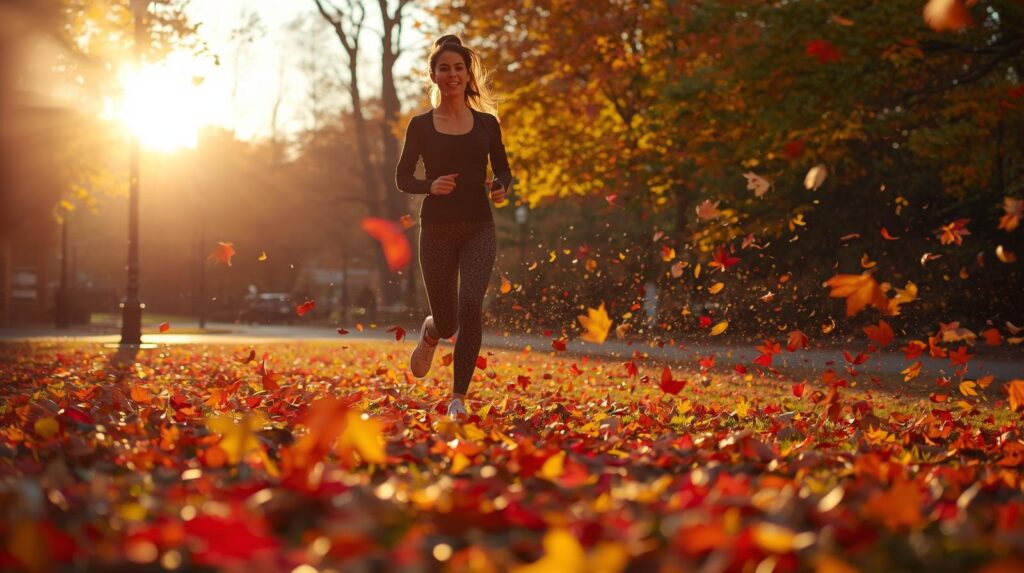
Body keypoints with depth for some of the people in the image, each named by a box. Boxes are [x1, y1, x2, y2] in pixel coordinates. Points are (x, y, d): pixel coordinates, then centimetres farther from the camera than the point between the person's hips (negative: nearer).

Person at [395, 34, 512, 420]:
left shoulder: (486, 123, 6)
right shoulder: (421, 126, 3)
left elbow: (503, 170, 14)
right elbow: (402, 178, 6)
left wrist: (500, 187, -9)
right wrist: (430, 185, -14)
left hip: (478, 228, 0)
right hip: (436, 228, 0)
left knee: (471, 305, -21)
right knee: (447, 321, 3)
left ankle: (459, 398, -12)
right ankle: (430, 334, 44)